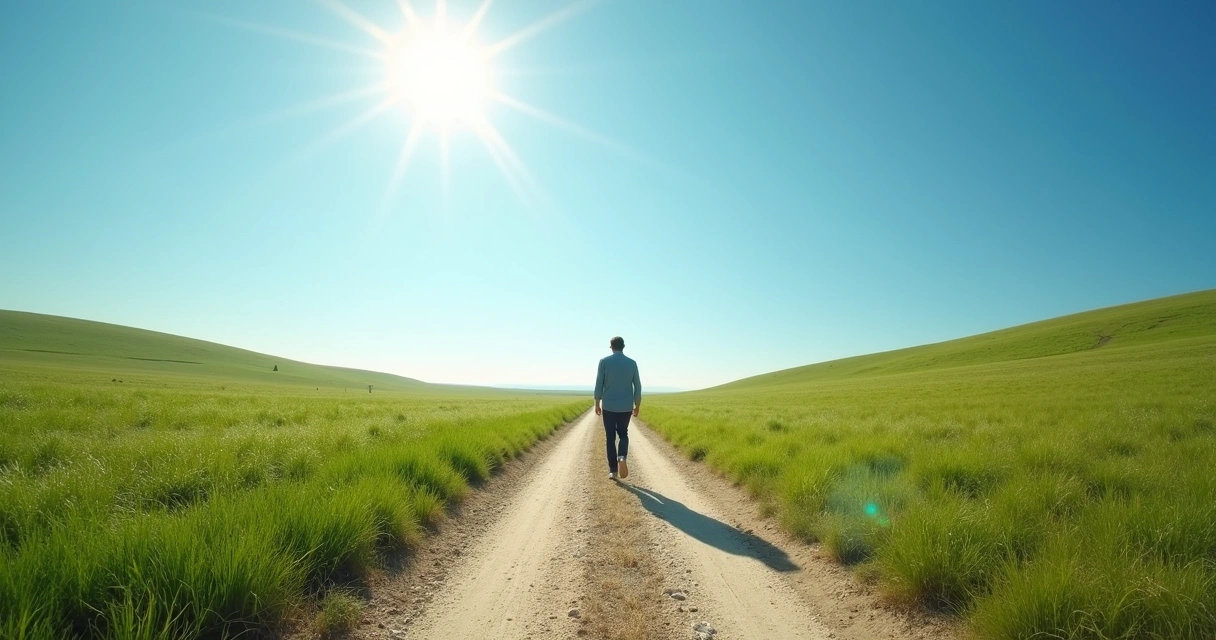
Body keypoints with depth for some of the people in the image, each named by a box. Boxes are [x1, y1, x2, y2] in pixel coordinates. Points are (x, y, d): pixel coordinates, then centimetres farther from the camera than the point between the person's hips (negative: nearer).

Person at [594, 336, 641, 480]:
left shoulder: (604, 362, -5)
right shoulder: (632, 363, 1)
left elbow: (599, 384, -5)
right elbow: (637, 386, 3)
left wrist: (597, 404, 6)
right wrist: (637, 405, 12)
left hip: (609, 406, -1)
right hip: (626, 407, 2)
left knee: (610, 438, 8)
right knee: (623, 434, 18)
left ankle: (613, 470, 7)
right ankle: (622, 457, -9)